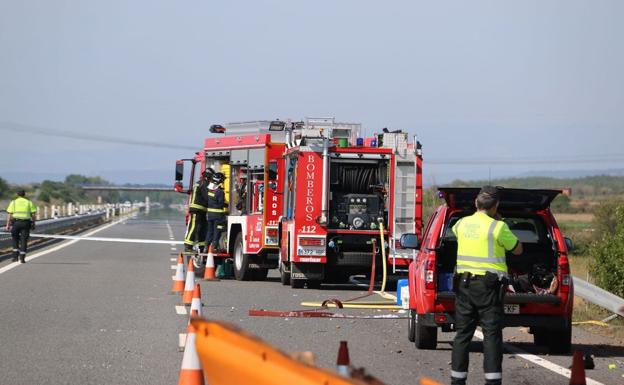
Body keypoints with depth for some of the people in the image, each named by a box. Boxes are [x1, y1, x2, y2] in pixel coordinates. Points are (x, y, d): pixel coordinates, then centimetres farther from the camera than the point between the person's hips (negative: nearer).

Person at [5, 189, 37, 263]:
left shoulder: (13, 202, 5)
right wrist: (33, 224, 12)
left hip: (15, 222, 0)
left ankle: (15, 256, 7)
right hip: (26, 223, 0)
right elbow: (34, 215, 3)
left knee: (15, 240, 16)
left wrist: (8, 225, 0)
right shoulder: (29, 203, 8)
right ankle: (22, 258, -2)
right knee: (23, 241, 5)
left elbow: (10, 215, -1)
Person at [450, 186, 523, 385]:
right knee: (491, 333, -3)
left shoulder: (462, 223, 6)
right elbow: (518, 249, 3)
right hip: (489, 285, -5)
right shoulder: (497, 227, -10)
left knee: (463, 333, 10)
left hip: (464, 283, 5)